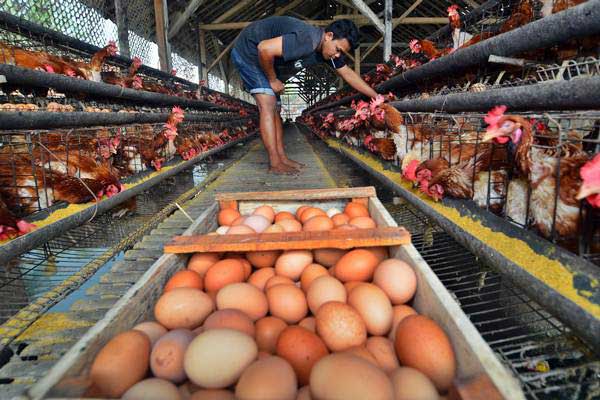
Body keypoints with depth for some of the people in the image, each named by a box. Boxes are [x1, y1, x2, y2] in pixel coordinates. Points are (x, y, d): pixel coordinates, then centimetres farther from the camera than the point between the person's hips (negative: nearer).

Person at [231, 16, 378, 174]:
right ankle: (275, 163, -18)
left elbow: (348, 74, 2)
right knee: (268, 106, -19)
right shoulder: (306, 41, -34)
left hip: (266, 60, 9)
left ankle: (282, 158, 6)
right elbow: (264, 49, -39)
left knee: (274, 109, 4)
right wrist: (273, 80, -23)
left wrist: (376, 97, 1)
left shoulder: (329, 48, -4)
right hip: (248, 52, -9)